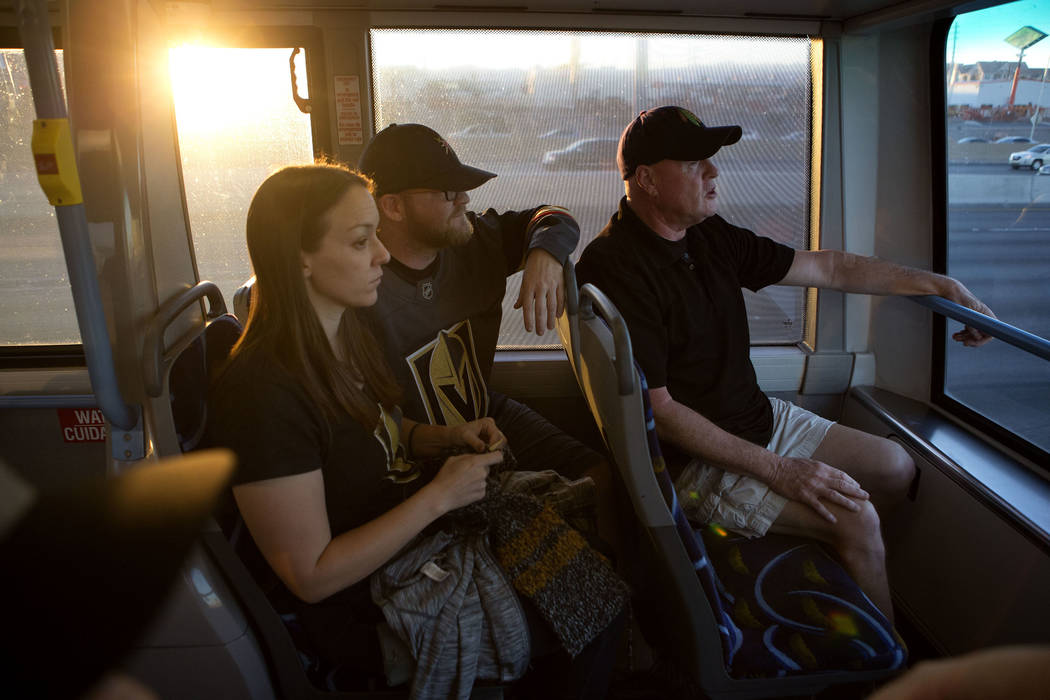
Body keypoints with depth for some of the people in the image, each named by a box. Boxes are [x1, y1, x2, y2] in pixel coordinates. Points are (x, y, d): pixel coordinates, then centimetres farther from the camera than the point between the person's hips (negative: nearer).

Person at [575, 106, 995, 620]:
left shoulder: (710, 235, 3)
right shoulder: (612, 269, -24)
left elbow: (824, 268, 11)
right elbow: (657, 411, -25)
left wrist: (938, 284, 6)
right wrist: (776, 470, -22)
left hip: (760, 418, 9)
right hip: (693, 457, -9)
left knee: (895, 468, 10)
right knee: (856, 519, -15)